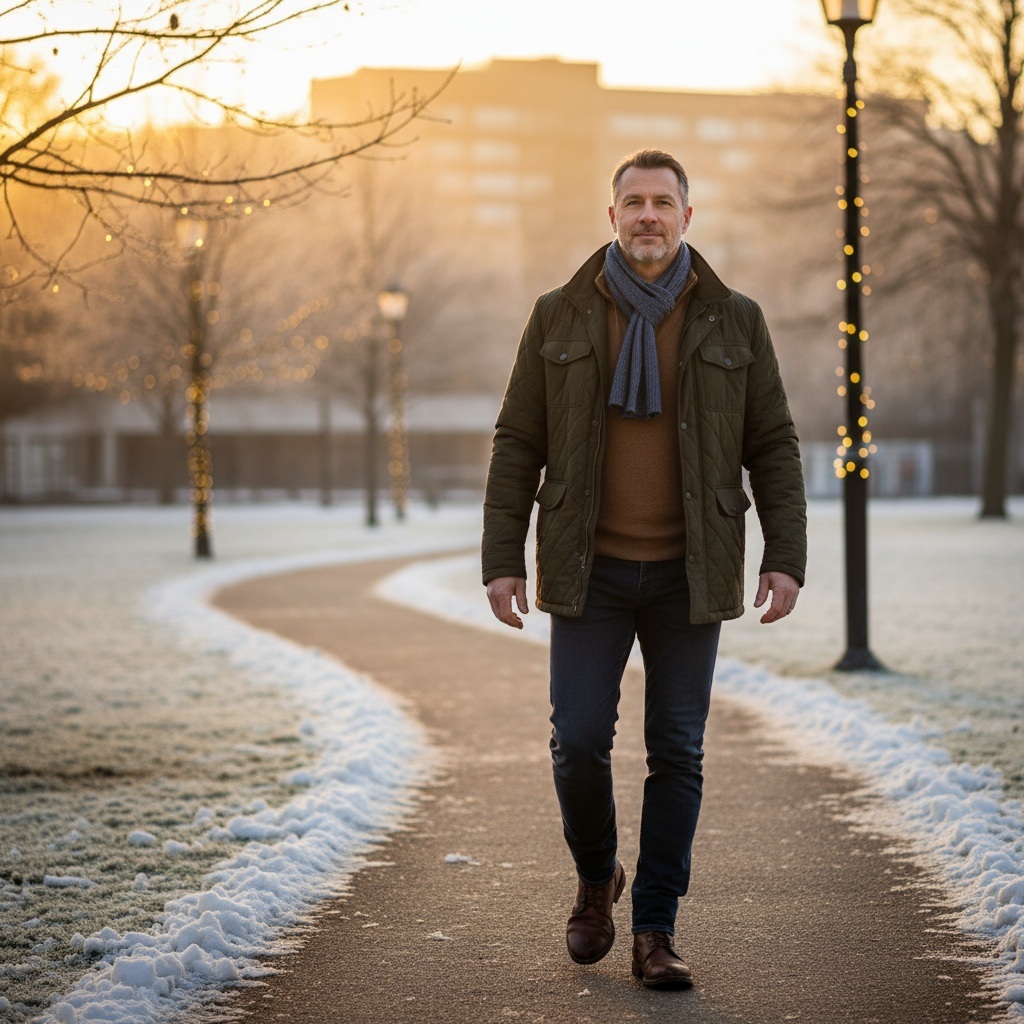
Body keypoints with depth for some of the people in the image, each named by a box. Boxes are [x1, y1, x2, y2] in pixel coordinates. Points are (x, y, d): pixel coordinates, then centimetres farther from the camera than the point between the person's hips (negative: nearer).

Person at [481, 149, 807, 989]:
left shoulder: (734, 322, 1)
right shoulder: (561, 318, 1)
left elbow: (773, 447, 2)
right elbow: (518, 445, 2)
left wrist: (786, 559, -8)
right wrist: (501, 561, -4)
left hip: (688, 574, 0)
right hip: (591, 572, 0)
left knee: (677, 754, 1)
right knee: (579, 741, -6)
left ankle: (656, 935, 9)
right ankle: (597, 880, 23)